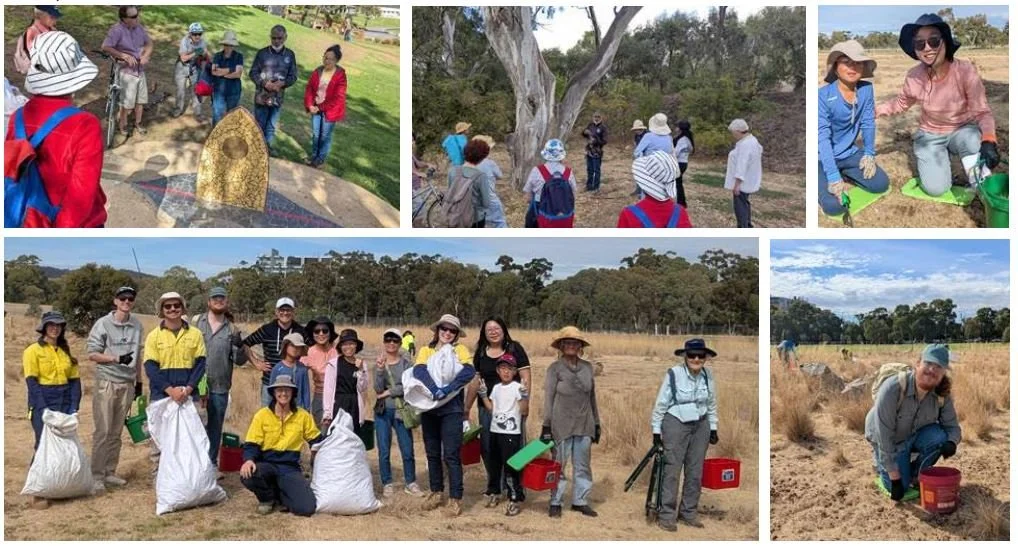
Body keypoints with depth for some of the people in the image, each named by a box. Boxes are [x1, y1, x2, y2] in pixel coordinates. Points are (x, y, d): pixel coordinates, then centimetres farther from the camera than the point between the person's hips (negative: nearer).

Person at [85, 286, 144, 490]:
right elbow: (92, 353, -6)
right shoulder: (103, 324, -5)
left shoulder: (137, 325, 9)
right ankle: (96, 475, 2)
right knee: (102, 431, -4)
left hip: (127, 383, 5)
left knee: (116, 432, 10)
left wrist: (139, 381, 17)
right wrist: (117, 358, -18)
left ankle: (110, 472, 17)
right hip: (107, 382, -5)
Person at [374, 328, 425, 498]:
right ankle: (387, 484, 17)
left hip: (401, 411, -1)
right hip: (383, 412, 1)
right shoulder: (379, 363, 4)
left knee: (407, 451, 2)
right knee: (384, 451, 4)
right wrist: (380, 370, -21)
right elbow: (378, 389, -8)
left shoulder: (406, 363, 0)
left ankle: (410, 483, 16)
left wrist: (389, 392, -11)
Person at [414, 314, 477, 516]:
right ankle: (436, 492, 24)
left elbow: (469, 372, -15)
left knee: (451, 455, -6)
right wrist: (435, 389, -28)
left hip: (452, 408, -3)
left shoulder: (460, 350, 3)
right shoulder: (426, 350, 8)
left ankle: (456, 498, 0)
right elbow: (419, 371, -12)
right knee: (432, 453, 11)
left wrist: (447, 389, -27)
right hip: (429, 408, 3)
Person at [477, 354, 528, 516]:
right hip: (495, 431, 7)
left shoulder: (518, 388, -8)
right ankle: (494, 493, 33)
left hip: (511, 433, -7)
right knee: (494, 464, 17)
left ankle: (515, 500, -3)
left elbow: (524, 412, -12)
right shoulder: (496, 388, 11)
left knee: (510, 466, -8)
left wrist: (525, 398, -28)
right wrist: (483, 395, 8)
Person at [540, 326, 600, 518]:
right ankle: (555, 503, 12)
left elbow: (592, 397, 14)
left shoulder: (587, 367, 8)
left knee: (583, 465, 9)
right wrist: (546, 426, -8)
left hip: (584, 425, 4)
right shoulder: (555, 368, -3)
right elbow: (548, 398, -4)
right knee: (559, 465, 3)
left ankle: (580, 501, 19)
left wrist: (597, 423, 15)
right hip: (562, 425, -4)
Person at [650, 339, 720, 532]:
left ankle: (688, 512, 21)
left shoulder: (708, 376, 0)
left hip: (701, 426, 5)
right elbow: (660, 404, -9)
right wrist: (656, 432, -8)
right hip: (676, 424, -5)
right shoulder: (674, 374, -14)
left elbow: (712, 405, 13)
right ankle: (666, 515, 2)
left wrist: (713, 428, 11)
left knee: (695, 472, 9)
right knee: (672, 470, -5)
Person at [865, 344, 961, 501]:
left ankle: (916, 475, 0)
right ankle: (881, 462, 18)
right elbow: (884, 436, -32)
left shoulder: (942, 394, -20)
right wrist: (895, 477, -29)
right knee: (900, 486, -15)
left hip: (916, 435, 4)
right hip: (889, 442, -4)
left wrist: (952, 443, -37)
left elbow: (952, 426, -9)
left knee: (939, 437, -27)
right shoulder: (893, 388, -34)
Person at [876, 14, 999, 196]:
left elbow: (982, 112, -25)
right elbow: (902, 103, 6)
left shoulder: (965, 71, -26)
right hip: (930, 136, 3)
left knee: (974, 140, -39)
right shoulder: (913, 77, -17)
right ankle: (941, 158, 18)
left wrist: (988, 140, -44)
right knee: (935, 188, -15)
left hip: (962, 131, -2)